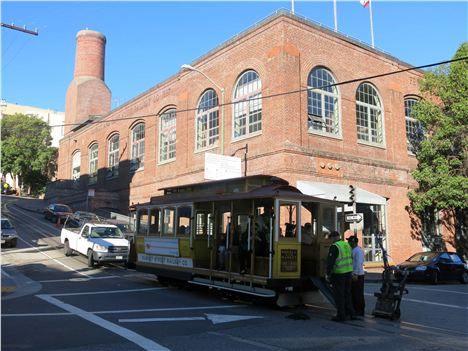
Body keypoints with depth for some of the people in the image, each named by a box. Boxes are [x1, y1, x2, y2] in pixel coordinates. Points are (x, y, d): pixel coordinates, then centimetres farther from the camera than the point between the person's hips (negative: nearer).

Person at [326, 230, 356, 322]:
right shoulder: (347, 245, 11)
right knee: (347, 293, 19)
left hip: (338, 274, -8)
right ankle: (351, 313, 23)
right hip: (348, 272, 8)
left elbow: (330, 261, -18)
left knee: (339, 295, 2)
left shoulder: (334, 247, -14)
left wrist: (328, 274, -11)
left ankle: (341, 315, 7)